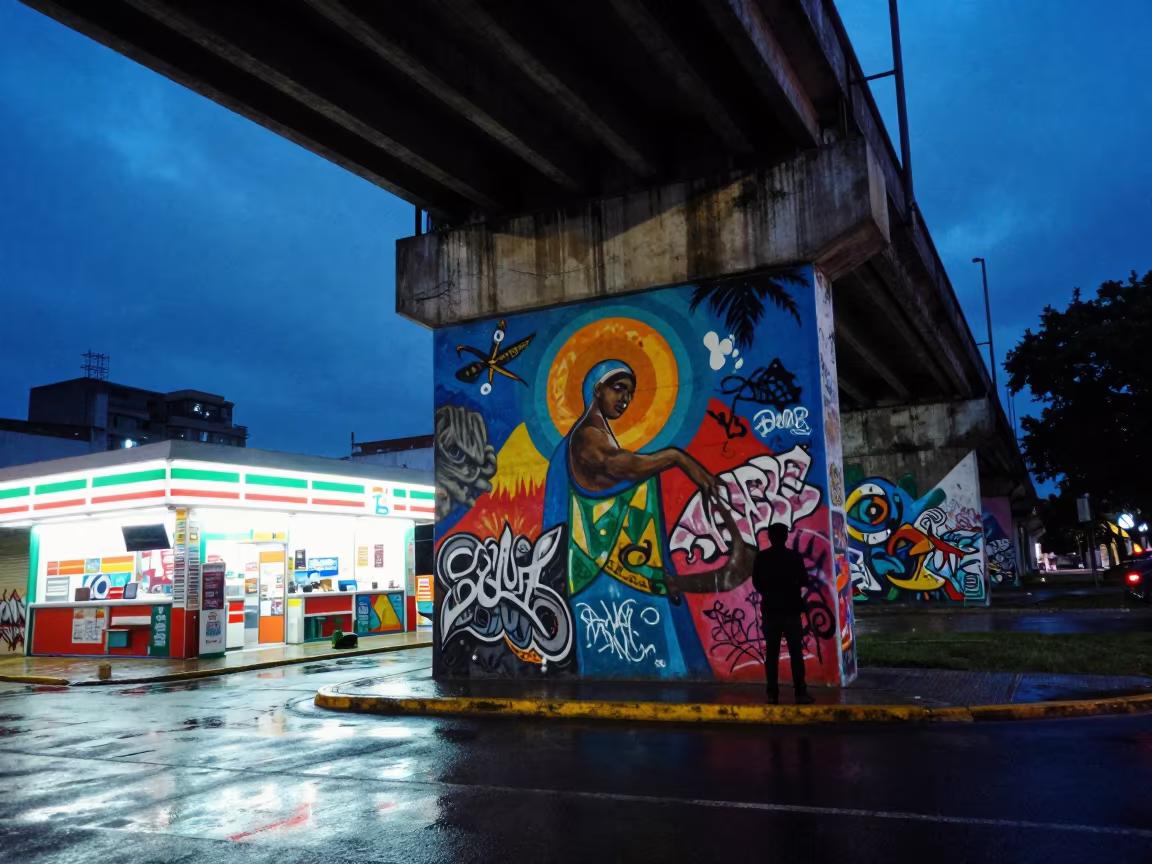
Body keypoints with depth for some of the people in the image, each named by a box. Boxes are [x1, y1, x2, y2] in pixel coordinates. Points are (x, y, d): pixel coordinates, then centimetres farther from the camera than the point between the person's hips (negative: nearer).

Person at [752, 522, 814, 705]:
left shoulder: (761, 557, -1)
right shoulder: (794, 556, -6)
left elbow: (756, 583, 6)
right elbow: (804, 581, 0)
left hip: (770, 610, 2)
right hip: (791, 610, -2)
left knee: (771, 653, 5)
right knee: (796, 652, 3)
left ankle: (772, 693, 3)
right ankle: (800, 693, 0)